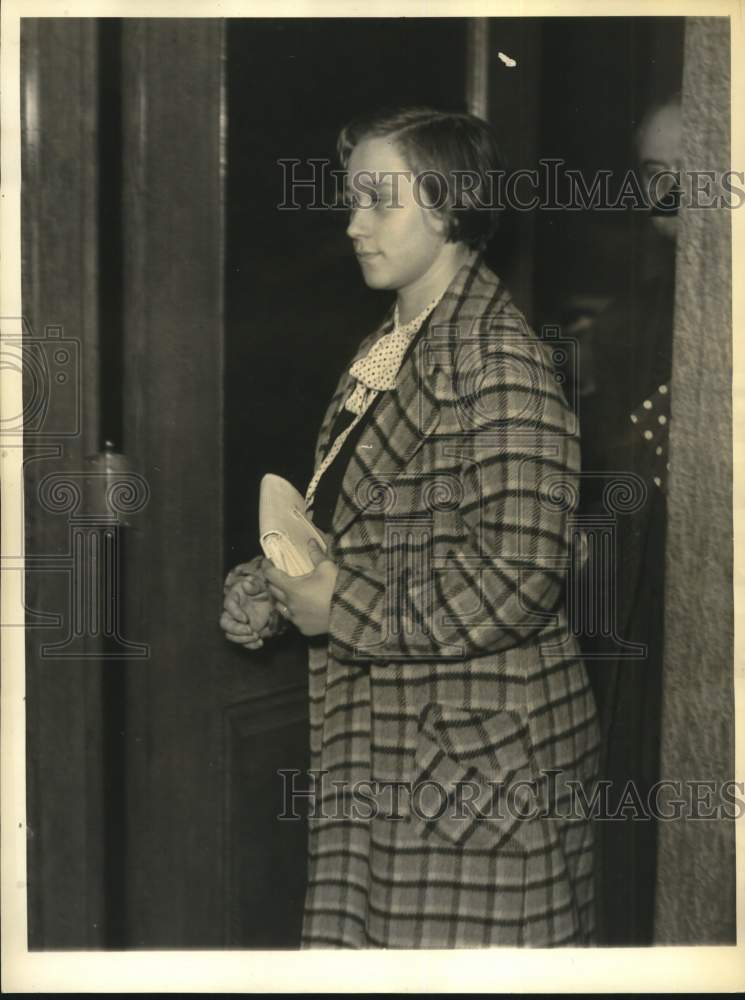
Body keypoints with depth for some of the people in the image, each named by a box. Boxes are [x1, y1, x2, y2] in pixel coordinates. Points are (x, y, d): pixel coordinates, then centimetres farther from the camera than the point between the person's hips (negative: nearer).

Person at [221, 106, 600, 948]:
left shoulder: (497, 359, -15)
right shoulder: (382, 352, 13)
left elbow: (516, 576, -23)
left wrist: (345, 608, -17)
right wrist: (267, 584, 4)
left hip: (478, 747, -9)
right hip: (378, 735, 9)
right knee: (360, 931, 13)